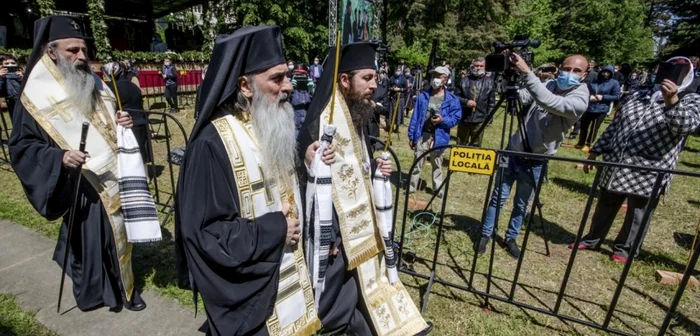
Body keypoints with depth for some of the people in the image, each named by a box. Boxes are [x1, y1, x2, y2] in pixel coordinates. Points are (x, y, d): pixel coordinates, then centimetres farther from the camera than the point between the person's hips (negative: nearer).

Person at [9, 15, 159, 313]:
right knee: (88, 242, 8)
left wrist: (123, 124, -6)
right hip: (82, 188, -4)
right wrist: (58, 157, -25)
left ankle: (123, 287, 32)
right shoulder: (36, 96, -8)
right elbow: (20, 146, -7)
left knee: (120, 236, 13)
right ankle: (93, 292, 31)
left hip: (115, 180, 4)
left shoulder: (96, 86, 7)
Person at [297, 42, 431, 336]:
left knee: (357, 291, 22)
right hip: (332, 231, -8)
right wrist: (326, 239, -19)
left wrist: (375, 168, -1)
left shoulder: (357, 118, 4)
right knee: (332, 295, 12)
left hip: (358, 226, 8)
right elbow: (312, 186, -22)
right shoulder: (321, 126, -23)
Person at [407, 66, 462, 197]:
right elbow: (415, 116, 2)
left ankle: (437, 188, 30)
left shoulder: (452, 100, -6)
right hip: (422, 134, 1)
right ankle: (412, 187, 20)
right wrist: (411, 136, 1)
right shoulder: (423, 96, 0)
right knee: (417, 163, 7)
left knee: (437, 164, 16)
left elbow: (456, 118, -3)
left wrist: (443, 120, -23)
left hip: (438, 136, -1)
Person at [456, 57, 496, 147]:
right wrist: (465, 102, -14)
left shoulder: (490, 82, 2)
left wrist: (489, 117, -1)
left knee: (476, 146, 8)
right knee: (460, 145, 12)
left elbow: (491, 102, 5)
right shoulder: (464, 80, 2)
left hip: (479, 120, 0)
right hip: (464, 119, 1)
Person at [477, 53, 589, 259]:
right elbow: (520, 97, -7)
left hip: (535, 161, -3)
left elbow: (550, 103, -36)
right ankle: (485, 235, 20)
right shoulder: (549, 85, 0)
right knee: (498, 197, 6)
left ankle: (511, 239, 31)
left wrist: (527, 73, -41)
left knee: (522, 204, 11)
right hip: (514, 151, 3)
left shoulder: (580, 100, -17)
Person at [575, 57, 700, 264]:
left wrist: (672, 101, -38)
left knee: (637, 217, 10)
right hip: (615, 166, 4)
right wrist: (595, 151, 12)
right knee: (604, 208, 16)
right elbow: (614, 126, 16)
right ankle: (592, 240, 31)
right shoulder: (637, 96, 13)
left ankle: (625, 249, 27)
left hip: (648, 174, -4)